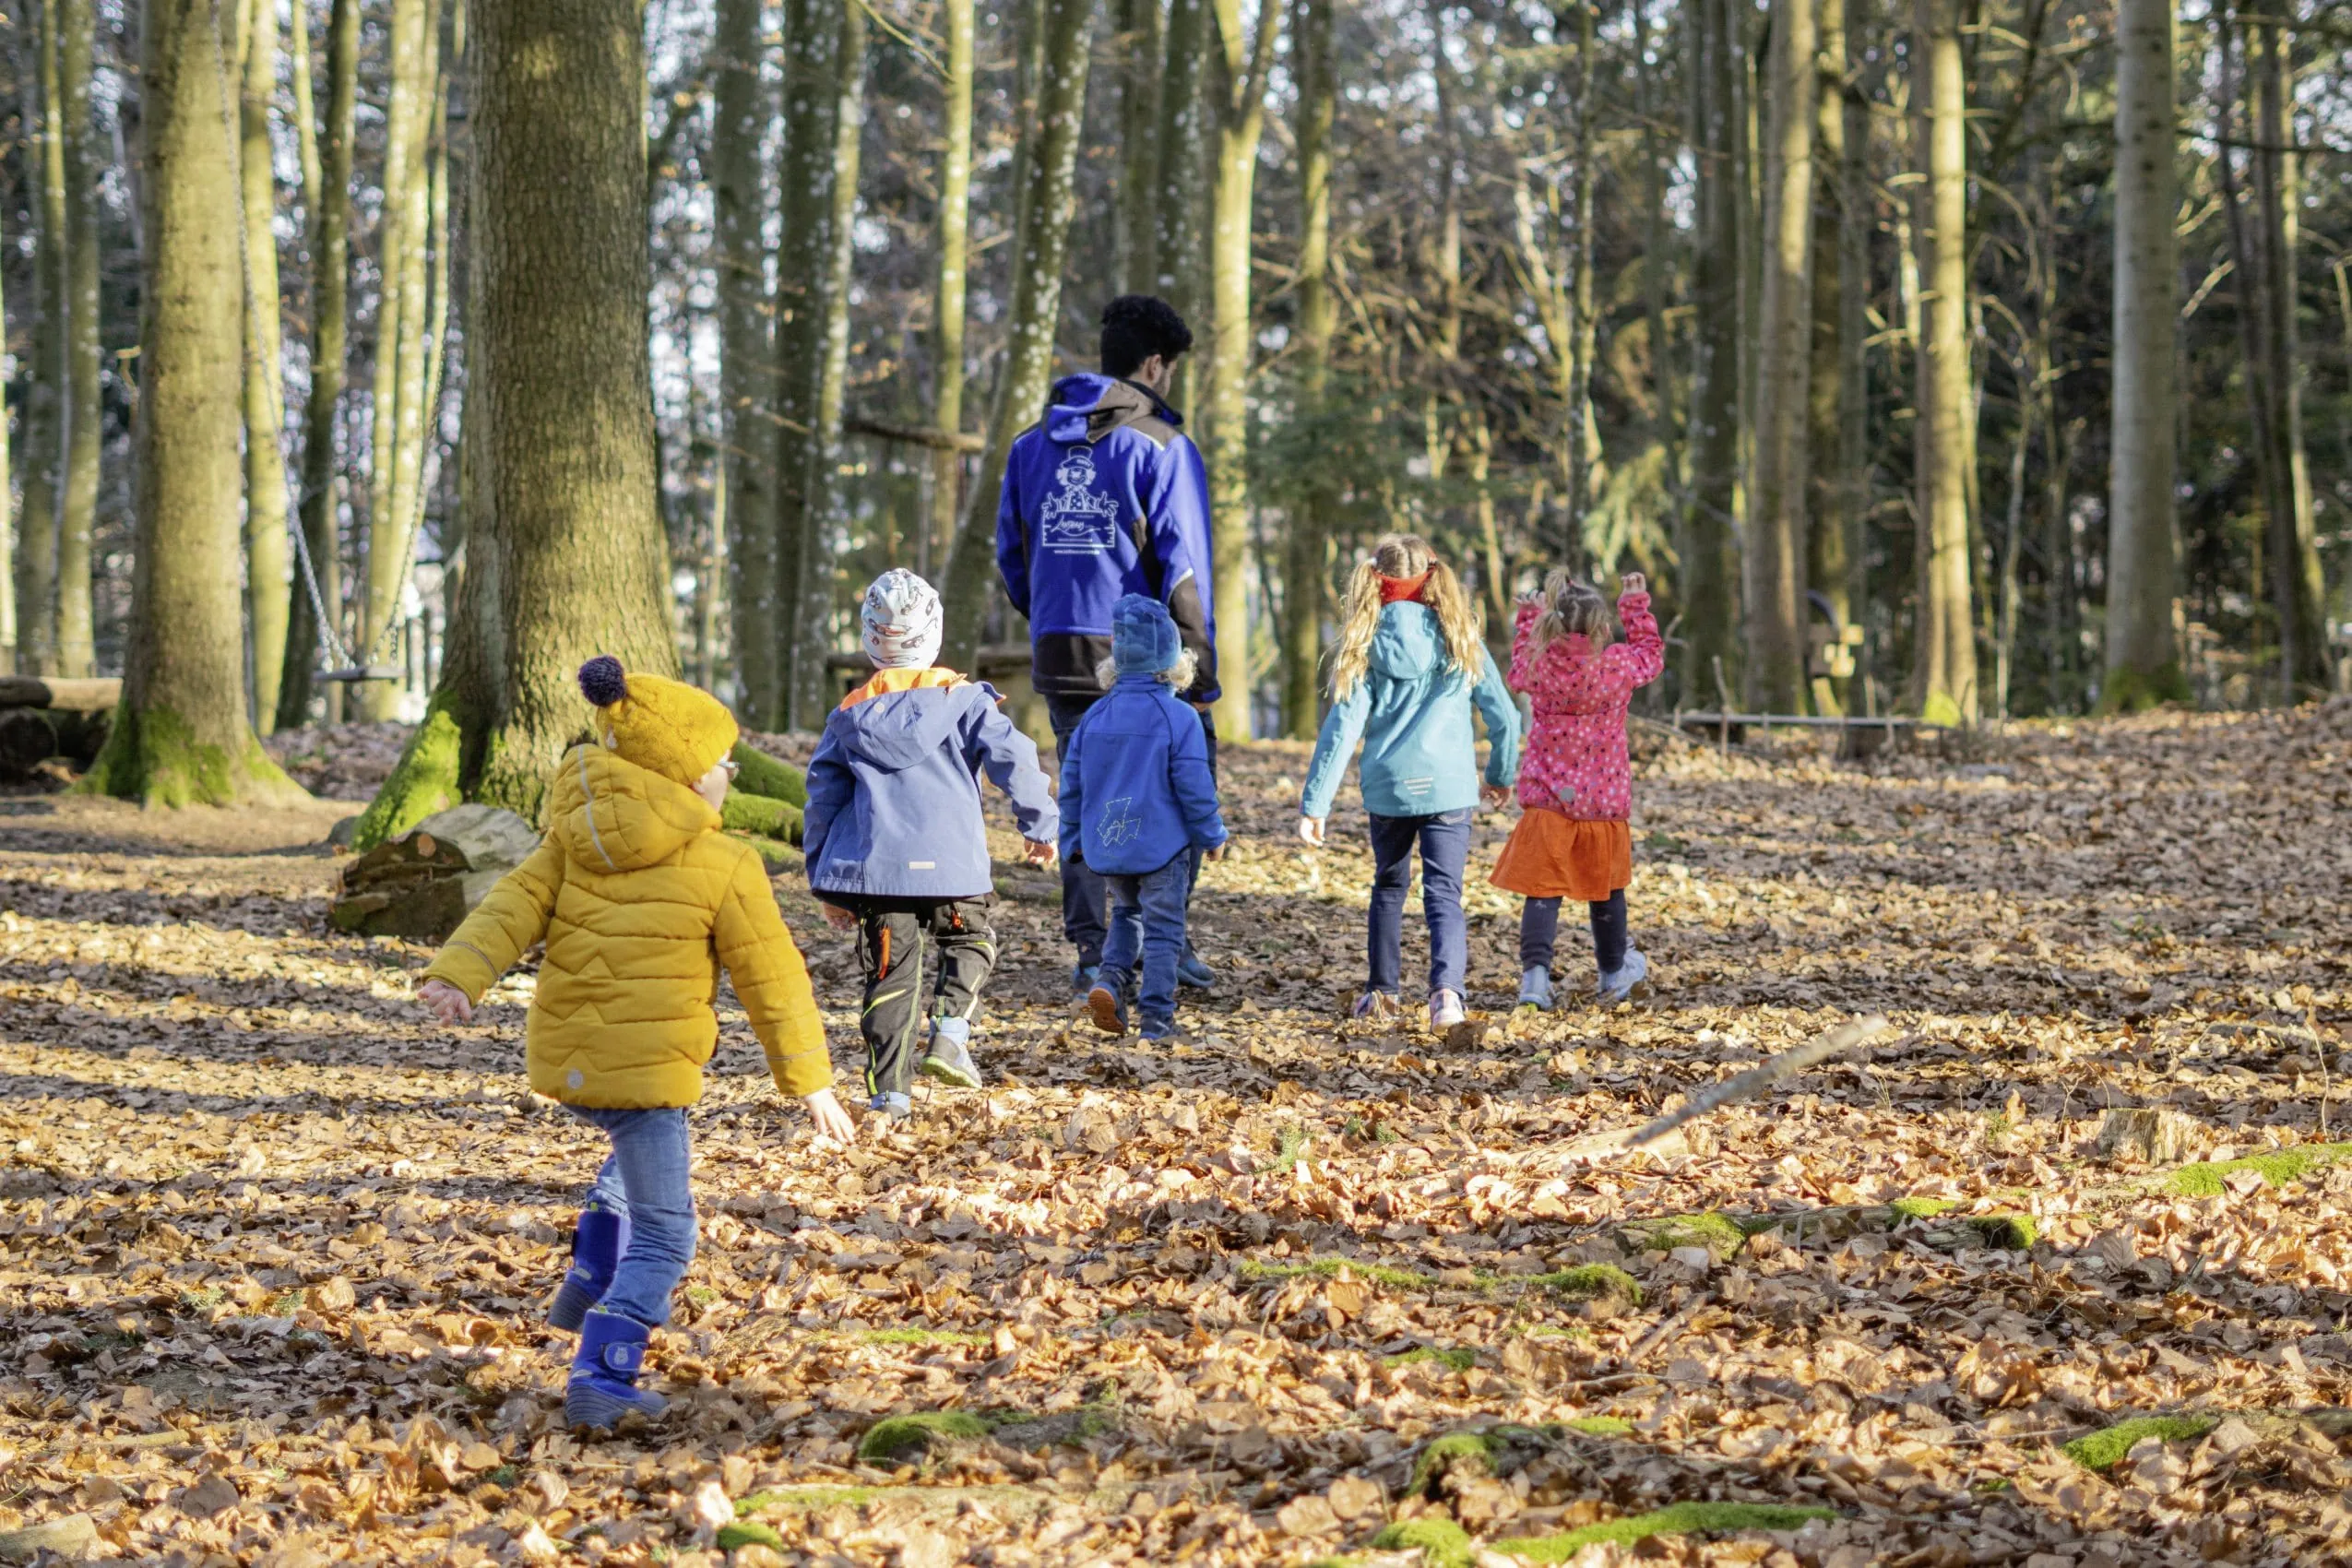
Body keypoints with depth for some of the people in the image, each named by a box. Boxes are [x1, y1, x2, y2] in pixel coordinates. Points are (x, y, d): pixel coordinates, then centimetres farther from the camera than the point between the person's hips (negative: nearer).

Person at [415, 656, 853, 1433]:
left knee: (638, 1151, 37)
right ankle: (601, 1376, -10)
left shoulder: (574, 842, 8)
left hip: (565, 1057, 7)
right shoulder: (725, 867, -6)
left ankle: (590, 1284, 30)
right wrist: (809, 1080, 6)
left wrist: (458, 977, -16)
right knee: (661, 1238, 3)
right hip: (646, 1067, -6)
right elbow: (772, 978, -2)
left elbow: (515, 904, -5)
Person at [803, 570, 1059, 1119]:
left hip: (875, 867, 2)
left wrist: (826, 885, 17)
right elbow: (1013, 760, -5)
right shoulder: (959, 698, 0)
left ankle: (888, 1092, 2)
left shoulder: (850, 716, 9)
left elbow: (823, 800, 11)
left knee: (890, 972, 7)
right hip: (951, 864, -2)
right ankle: (950, 1034, -3)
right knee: (969, 944, 20)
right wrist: (1041, 827, 8)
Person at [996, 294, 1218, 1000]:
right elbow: (1183, 568, -10)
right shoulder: (1163, 447, -7)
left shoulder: (1032, 444, 11)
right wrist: (1201, 672, -7)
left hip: (1059, 652, 5)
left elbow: (1010, 554, 16)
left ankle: (1090, 952, 8)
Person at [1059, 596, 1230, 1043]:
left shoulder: (1096, 716, 3)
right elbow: (1194, 786, -11)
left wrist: (1073, 839, 18)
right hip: (1162, 845, -4)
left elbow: (1072, 782, 8)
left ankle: (1111, 977, -1)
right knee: (1163, 927, 3)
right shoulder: (1179, 719, -11)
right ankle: (1157, 1018, 0)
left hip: (1106, 844, 4)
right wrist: (1212, 835, 1)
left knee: (1126, 911, 23)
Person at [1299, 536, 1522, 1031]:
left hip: (1387, 787, 1)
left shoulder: (1366, 645, 0)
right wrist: (1501, 777, 23)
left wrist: (1315, 802, -4)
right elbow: (1504, 717, 6)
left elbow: (1342, 727, -5)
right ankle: (1446, 987, -25)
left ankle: (1381, 992, 27)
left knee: (1388, 886, 21)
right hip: (1449, 787, -1)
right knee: (1444, 893, -3)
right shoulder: (1460, 640, 3)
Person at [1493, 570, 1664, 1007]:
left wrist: (1529, 618, 28)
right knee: (1606, 889, 19)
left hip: (1547, 800, 0)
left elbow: (1519, 669, 18)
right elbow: (1651, 653, 12)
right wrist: (1637, 604, 21)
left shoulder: (1538, 666, -8)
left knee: (1542, 890, 0)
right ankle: (1614, 972, 37)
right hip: (1605, 802, 0)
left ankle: (1535, 971, -19)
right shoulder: (1620, 666, -11)